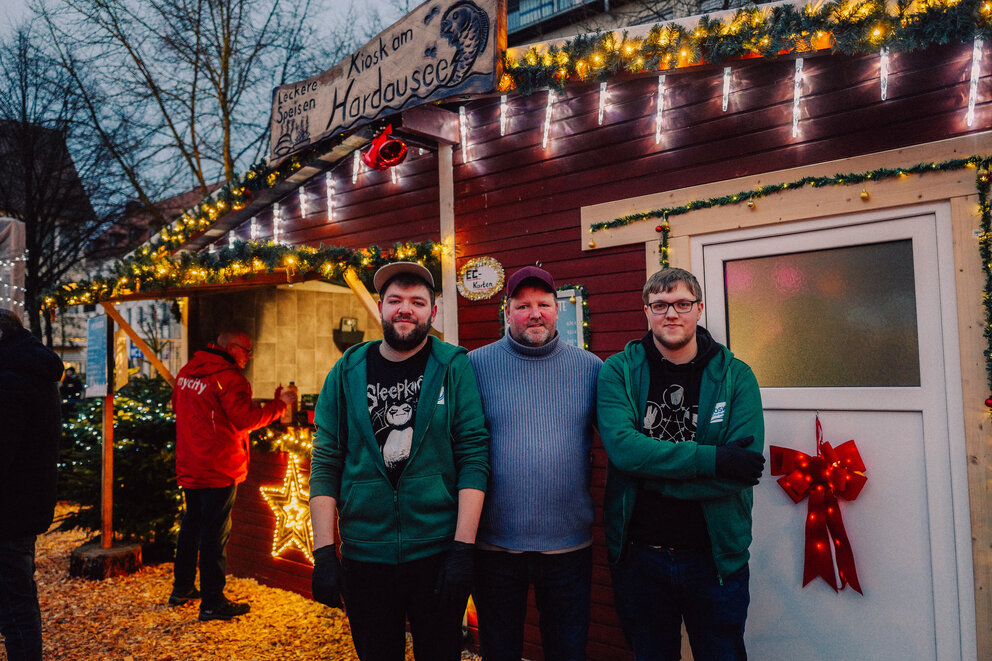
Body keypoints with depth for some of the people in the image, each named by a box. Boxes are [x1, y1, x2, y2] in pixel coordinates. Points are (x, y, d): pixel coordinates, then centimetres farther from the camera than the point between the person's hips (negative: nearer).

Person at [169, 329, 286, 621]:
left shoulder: (187, 371, 9)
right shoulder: (229, 377, -18)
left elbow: (178, 406, 20)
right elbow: (245, 420, -21)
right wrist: (278, 405, -12)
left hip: (188, 466, 9)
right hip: (219, 469, -9)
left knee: (191, 524, 21)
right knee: (215, 533, 0)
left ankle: (182, 588, 34)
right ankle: (212, 603, 8)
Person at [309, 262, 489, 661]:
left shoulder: (454, 367, -4)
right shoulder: (347, 372, 1)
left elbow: (474, 457, -8)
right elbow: (325, 465, 1)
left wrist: (463, 549, -13)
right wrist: (324, 553, -4)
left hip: (437, 552, -2)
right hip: (363, 557, 2)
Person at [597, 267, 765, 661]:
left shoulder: (735, 377, -4)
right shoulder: (618, 372, -4)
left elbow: (741, 471, -15)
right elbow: (622, 446, -20)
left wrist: (651, 470, -17)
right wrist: (711, 459, -23)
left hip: (716, 556, 0)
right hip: (639, 553, 1)